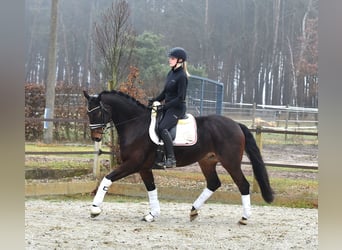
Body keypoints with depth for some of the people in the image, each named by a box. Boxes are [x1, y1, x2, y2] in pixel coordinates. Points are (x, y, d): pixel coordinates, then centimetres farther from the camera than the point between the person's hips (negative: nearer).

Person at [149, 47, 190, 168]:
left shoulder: (182, 76, -14)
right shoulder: (171, 73, 13)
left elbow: (180, 98, -18)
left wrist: (165, 106, -20)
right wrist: (154, 101, 8)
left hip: (177, 108, -10)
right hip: (167, 107, 10)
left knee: (163, 127, -28)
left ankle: (171, 158, -27)